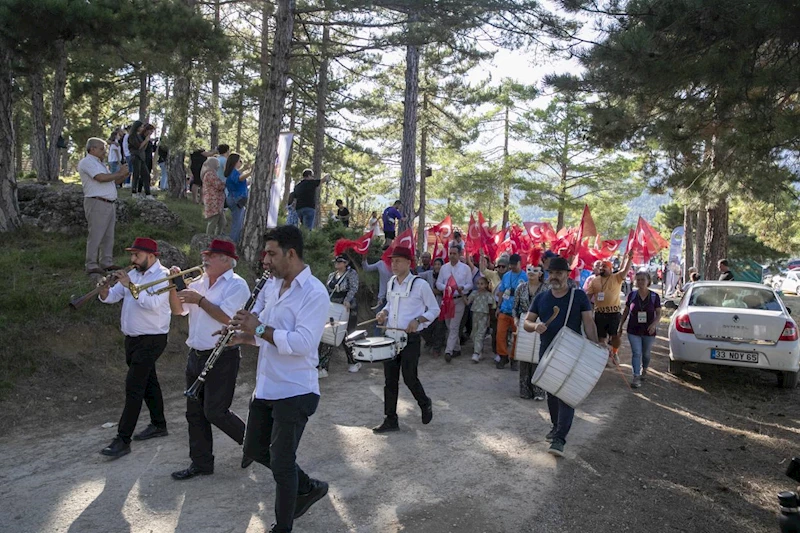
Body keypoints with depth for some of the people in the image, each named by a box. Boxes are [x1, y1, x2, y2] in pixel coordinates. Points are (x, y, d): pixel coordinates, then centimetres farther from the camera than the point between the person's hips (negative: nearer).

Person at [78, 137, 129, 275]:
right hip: (97, 203, -9)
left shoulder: (98, 163, 24)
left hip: (109, 204, 10)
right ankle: (91, 266, -4)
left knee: (108, 236, 10)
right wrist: (119, 173, -7)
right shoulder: (87, 162, -6)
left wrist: (123, 176, 7)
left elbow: (111, 181, 24)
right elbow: (101, 178, -19)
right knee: (95, 236, -7)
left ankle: (107, 263, 16)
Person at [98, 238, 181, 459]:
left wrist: (130, 285, -27)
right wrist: (104, 287, -14)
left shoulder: (163, 276, -14)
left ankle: (123, 440, -4)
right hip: (132, 338, 8)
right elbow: (110, 297, 7)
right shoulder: (133, 274, 9)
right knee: (148, 382, 18)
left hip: (151, 340, -8)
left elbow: (153, 303, -29)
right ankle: (158, 424, 32)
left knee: (133, 387, -9)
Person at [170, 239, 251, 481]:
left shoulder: (236, 285, -11)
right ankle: (201, 463, 23)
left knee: (215, 411, -5)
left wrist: (200, 300, -19)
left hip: (222, 358, -8)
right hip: (196, 356, 8)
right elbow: (180, 310, 16)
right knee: (194, 413, 11)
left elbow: (227, 317, -23)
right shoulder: (199, 283, 11)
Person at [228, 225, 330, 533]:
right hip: (266, 388, 9)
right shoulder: (272, 286, 8)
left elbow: (303, 343, -27)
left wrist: (260, 328, -25)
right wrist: (245, 336, -2)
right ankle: (309, 488, 37)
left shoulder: (314, 293, -18)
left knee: (281, 463, 3)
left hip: (294, 392, -9)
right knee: (255, 450, 19)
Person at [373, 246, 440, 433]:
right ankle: (391, 420, 16)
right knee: (390, 379, 7)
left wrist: (418, 320, -19)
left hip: (410, 338, -6)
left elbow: (434, 310, -4)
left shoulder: (420, 284, -11)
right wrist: (384, 312, 2)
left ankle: (425, 404, 30)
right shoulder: (391, 282, 8)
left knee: (409, 377, -1)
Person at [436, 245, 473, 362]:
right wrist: (446, 287, -17)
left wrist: (462, 288, -21)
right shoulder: (444, 268, 5)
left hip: (459, 300, -4)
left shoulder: (465, 268, -2)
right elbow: (438, 283, 4)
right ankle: (456, 349, 24)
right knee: (449, 326, 11)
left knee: (454, 327, -10)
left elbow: (470, 285, 0)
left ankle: (448, 351, -12)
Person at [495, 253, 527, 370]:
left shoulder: (525, 277, -5)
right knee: (500, 334, 0)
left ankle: (514, 359, 17)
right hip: (504, 310, 4)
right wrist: (499, 307, 11)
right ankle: (503, 356, 14)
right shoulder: (506, 275, 8)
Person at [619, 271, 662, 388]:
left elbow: (659, 313, -2)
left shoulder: (654, 296, -3)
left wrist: (654, 323, -20)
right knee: (636, 353, -8)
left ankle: (644, 370, 42)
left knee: (646, 353, 16)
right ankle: (636, 377, -9)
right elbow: (626, 311, 7)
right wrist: (621, 326, 8)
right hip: (633, 330, 0)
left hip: (649, 331, 1)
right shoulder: (632, 295, -2)